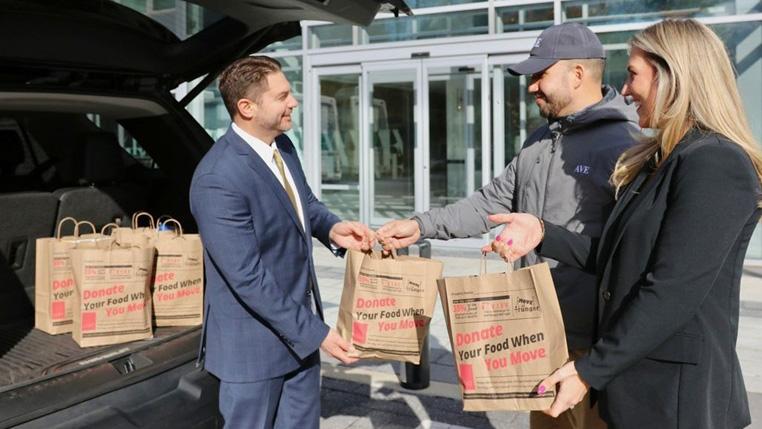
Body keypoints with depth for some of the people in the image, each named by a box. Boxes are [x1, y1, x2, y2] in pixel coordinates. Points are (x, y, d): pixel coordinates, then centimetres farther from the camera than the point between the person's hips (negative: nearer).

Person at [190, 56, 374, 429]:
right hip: (255, 341, -8)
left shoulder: (282, 146, 0)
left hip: (299, 325, 8)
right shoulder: (219, 180, -27)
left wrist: (330, 227, -5)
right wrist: (314, 332, -20)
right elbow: (247, 278, -26)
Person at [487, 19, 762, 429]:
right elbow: (618, 262, 10)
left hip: (676, 392, -8)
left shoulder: (715, 165, -19)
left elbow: (673, 293, -23)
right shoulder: (661, 162, 11)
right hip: (638, 379, 8)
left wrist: (591, 370, -18)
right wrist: (543, 233, -2)